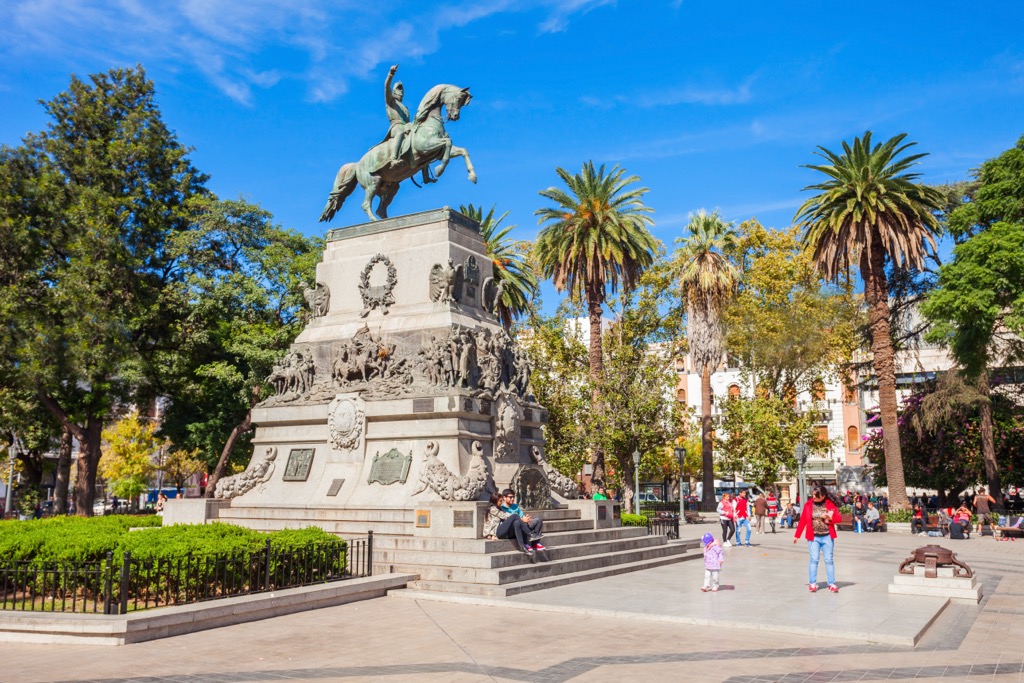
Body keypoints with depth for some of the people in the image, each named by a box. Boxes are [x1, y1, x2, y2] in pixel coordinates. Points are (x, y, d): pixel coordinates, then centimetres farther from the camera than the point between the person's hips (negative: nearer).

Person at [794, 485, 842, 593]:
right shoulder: (808, 505, 0)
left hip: (827, 537, 0)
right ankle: (812, 583, 5)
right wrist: (797, 535, 4)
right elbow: (802, 521, 3)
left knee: (829, 560, 5)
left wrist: (830, 518, -19)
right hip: (813, 537, 0)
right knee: (814, 559, -3)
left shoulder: (830, 504, -1)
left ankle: (832, 584, 12)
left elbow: (838, 518, 1)